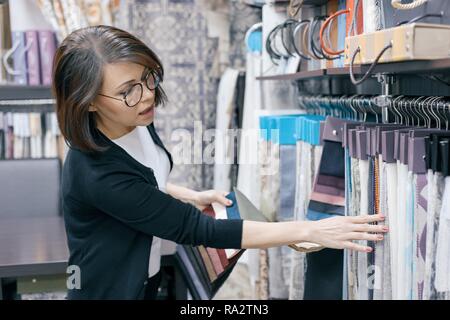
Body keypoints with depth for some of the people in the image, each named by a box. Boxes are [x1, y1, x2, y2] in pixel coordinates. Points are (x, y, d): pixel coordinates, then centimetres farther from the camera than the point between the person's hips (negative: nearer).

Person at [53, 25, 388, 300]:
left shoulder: (138, 121, -9)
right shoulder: (96, 174, -33)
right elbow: (196, 229, -32)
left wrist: (192, 197, -1)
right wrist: (310, 231, -33)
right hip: (108, 290, -7)